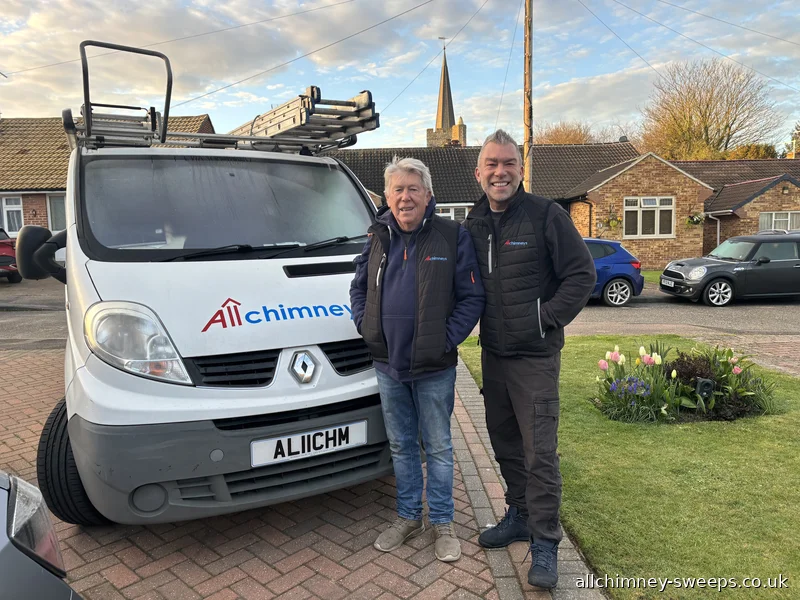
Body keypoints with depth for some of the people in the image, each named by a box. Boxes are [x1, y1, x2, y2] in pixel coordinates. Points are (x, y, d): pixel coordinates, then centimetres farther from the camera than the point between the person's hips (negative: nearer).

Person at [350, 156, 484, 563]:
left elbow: (472, 297, -7)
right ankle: (408, 517, 34)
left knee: (438, 447, 10)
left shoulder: (453, 236, -7)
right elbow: (358, 287, 15)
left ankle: (442, 523, 27)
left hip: (434, 368, -4)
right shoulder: (378, 238, 5)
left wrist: (448, 338, -15)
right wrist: (365, 326, 2)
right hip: (387, 365, 4)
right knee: (400, 445, 17)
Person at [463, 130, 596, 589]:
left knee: (540, 451, -2)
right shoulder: (473, 224, 7)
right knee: (505, 443, 16)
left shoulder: (545, 215, -9)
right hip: (492, 353, 6)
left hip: (535, 356, -6)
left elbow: (582, 274, -10)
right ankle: (521, 515, 34)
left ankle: (545, 542, 13)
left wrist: (547, 319, -12)